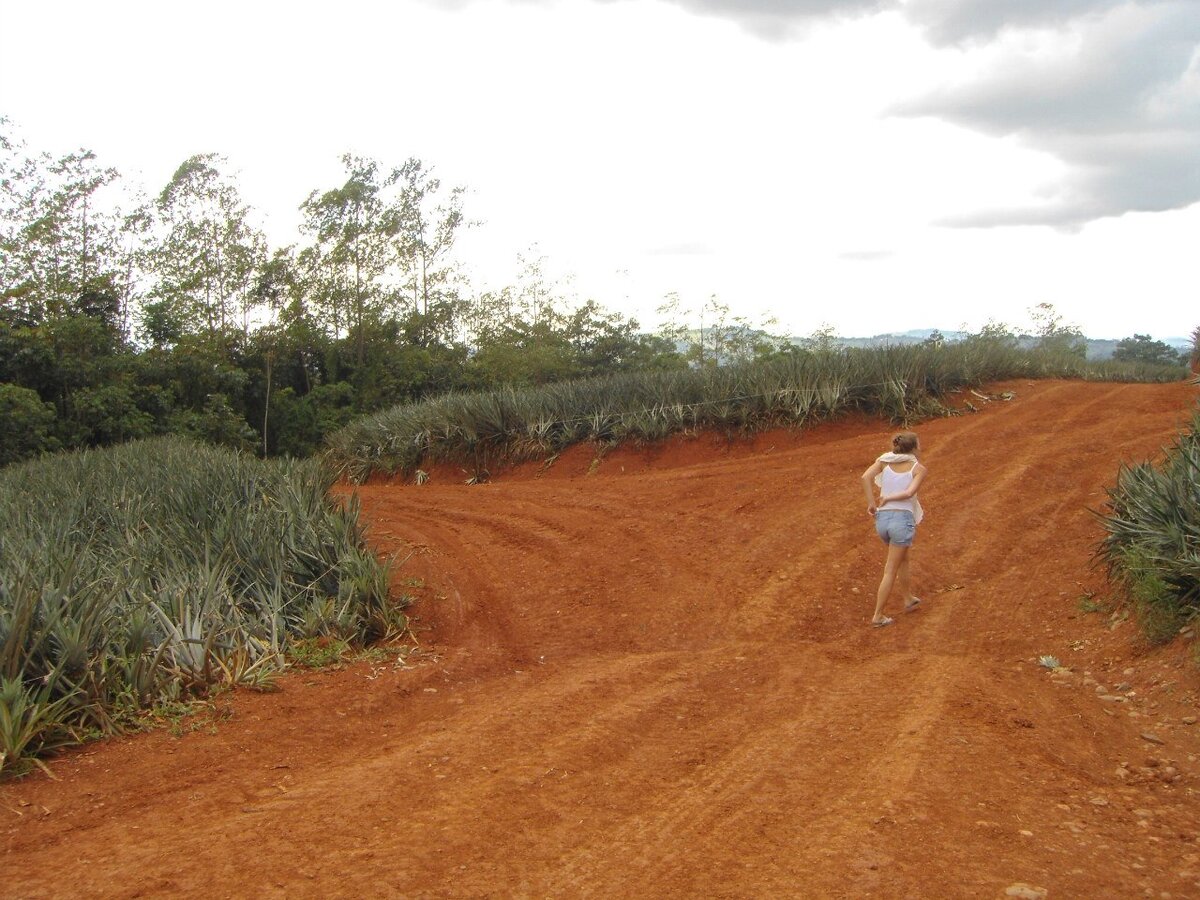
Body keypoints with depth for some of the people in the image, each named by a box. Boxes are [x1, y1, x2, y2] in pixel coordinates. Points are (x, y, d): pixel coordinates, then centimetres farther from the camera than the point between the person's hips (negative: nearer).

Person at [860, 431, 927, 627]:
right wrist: (888, 498, -3)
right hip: (903, 519, -5)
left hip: (882, 519, 5)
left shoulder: (885, 461, 9)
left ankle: (908, 599, 42)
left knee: (902, 558, 30)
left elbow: (866, 477, -8)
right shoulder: (920, 469, 1)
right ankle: (878, 616, 5)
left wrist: (872, 504, -4)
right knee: (890, 571, 4)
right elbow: (910, 492, -16)